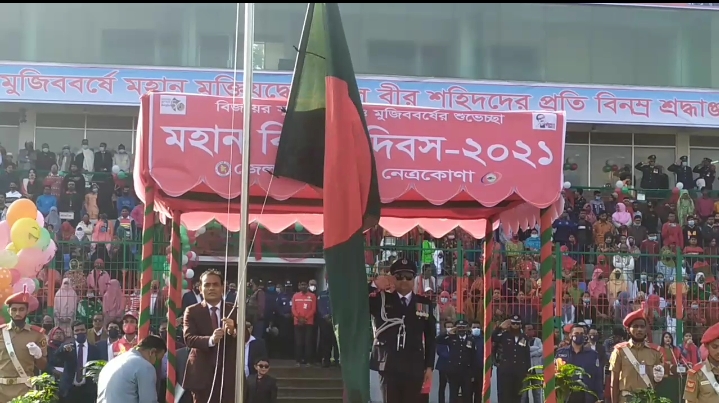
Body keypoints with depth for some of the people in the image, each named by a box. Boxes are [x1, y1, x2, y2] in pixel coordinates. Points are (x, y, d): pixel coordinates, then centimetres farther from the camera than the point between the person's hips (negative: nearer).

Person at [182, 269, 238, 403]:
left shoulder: (234, 311, 6)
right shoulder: (192, 311, 2)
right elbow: (189, 338, -11)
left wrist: (233, 331, -26)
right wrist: (210, 340, -31)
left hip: (228, 373, 1)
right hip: (202, 373, -1)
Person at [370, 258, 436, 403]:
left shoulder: (425, 304, 9)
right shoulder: (381, 300, 5)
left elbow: (430, 337, 10)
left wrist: (429, 366, 6)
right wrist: (374, 286, -16)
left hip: (414, 369, 2)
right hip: (389, 367, -2)